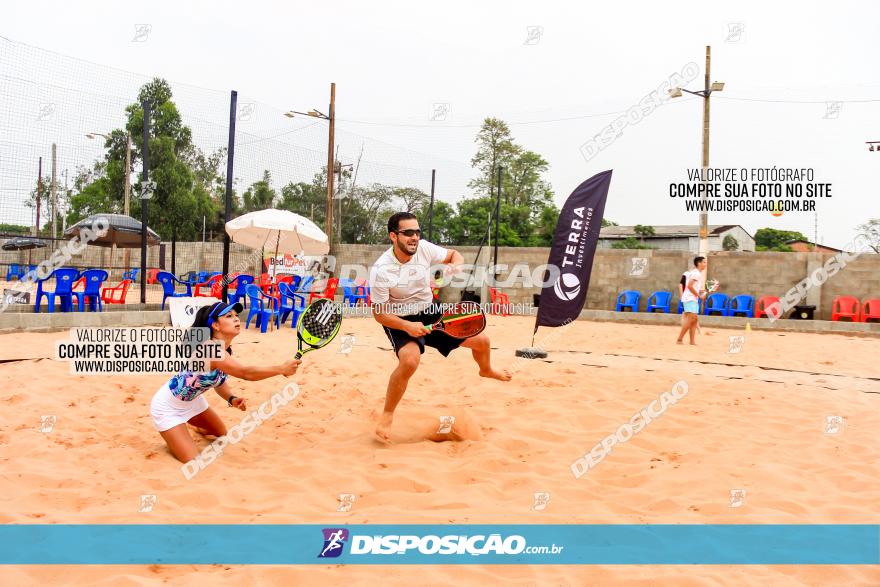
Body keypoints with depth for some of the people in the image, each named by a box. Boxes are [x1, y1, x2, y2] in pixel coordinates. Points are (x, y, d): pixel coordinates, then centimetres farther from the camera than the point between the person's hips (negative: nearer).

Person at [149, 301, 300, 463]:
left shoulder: (224, 348, -7)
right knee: (193, 462, -10)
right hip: (168, 407, -9)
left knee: (221, 432, 24)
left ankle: (195, 428, 51)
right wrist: (281, 369, -45)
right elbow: (246, 373, -47)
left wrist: (231, 399, -13)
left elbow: (218, 380, 6)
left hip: (193, 401, 9)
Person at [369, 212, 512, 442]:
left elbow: (454, 255, 4)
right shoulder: (381, 270, -25)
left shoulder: (424, 248, -14)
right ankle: (387, 416, -14)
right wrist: (408, 327, -34)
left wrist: (455, 266, -20)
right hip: (400, 321, -5)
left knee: (480, 340, 7)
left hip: (430, 312, 5)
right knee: (410, 360, -35)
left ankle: (486, 370, 46)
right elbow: (379, 313, -19)